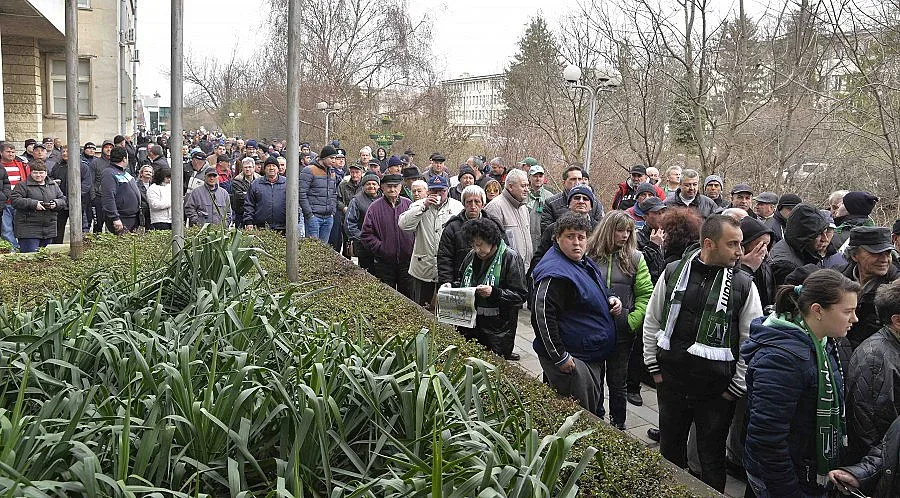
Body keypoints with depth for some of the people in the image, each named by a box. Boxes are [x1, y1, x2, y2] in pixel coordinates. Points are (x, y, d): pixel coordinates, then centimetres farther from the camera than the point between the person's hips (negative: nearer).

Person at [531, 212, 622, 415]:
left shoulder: (585, 264, 11)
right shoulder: (555, 273, -21)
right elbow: (542, 315, -27)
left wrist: (610, 300, 7)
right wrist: (560, 357, -25)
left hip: (593, 356, 10)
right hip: (573, 358, -10)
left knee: (594, 408, 21)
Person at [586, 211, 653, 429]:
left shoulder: (635, 258, 1)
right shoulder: (590, 255, -3)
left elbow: (645, 294, 0)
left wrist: (632, 321, -10)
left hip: (622, 331, 0)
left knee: (617, 382, 11)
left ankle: (618, 426, 26)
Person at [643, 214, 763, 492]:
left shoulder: (743, 285, -7)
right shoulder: (673, 273, -3)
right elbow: (652, 321, 7)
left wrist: (737, 387, -5)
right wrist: (654, 366, 6)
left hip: (717, 392, -2)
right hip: (671, 383, 2)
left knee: (712, 458, 11)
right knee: (670, 450, 18)